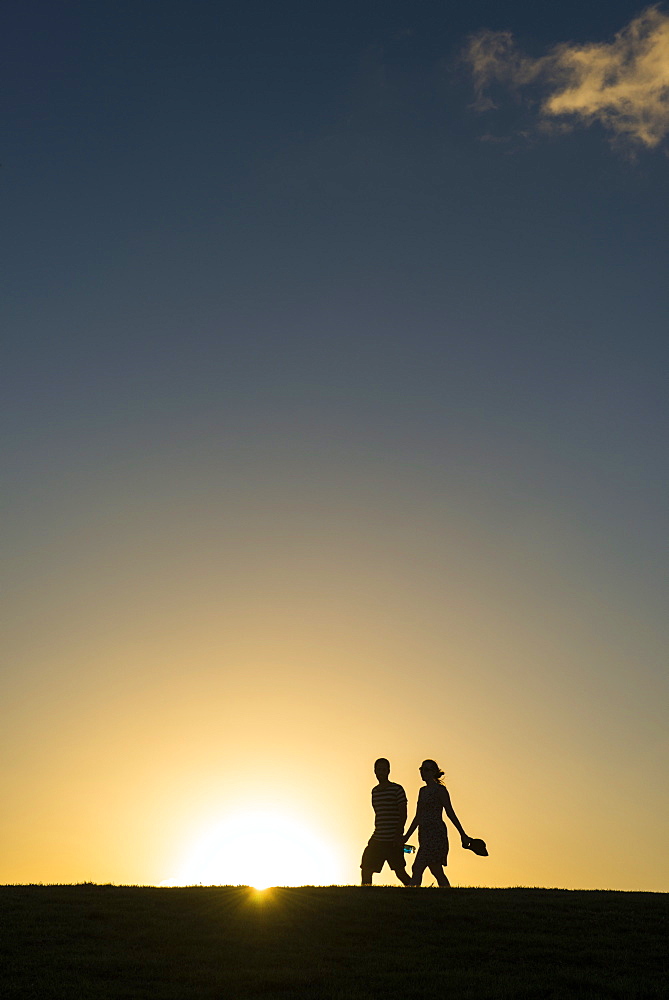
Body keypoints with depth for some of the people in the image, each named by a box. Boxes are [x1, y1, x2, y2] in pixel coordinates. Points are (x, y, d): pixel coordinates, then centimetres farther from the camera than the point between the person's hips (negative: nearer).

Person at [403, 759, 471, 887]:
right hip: (425, 834, 8)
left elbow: (451, 813, -7)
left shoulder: (440, 789, -6)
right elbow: (418, 817, 20)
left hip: (436, 834, -8)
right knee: (438, 873, 11)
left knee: (417, 869, -13)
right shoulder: (423, 791, 17)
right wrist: (406, 836, 18)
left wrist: (463, 834, -8)